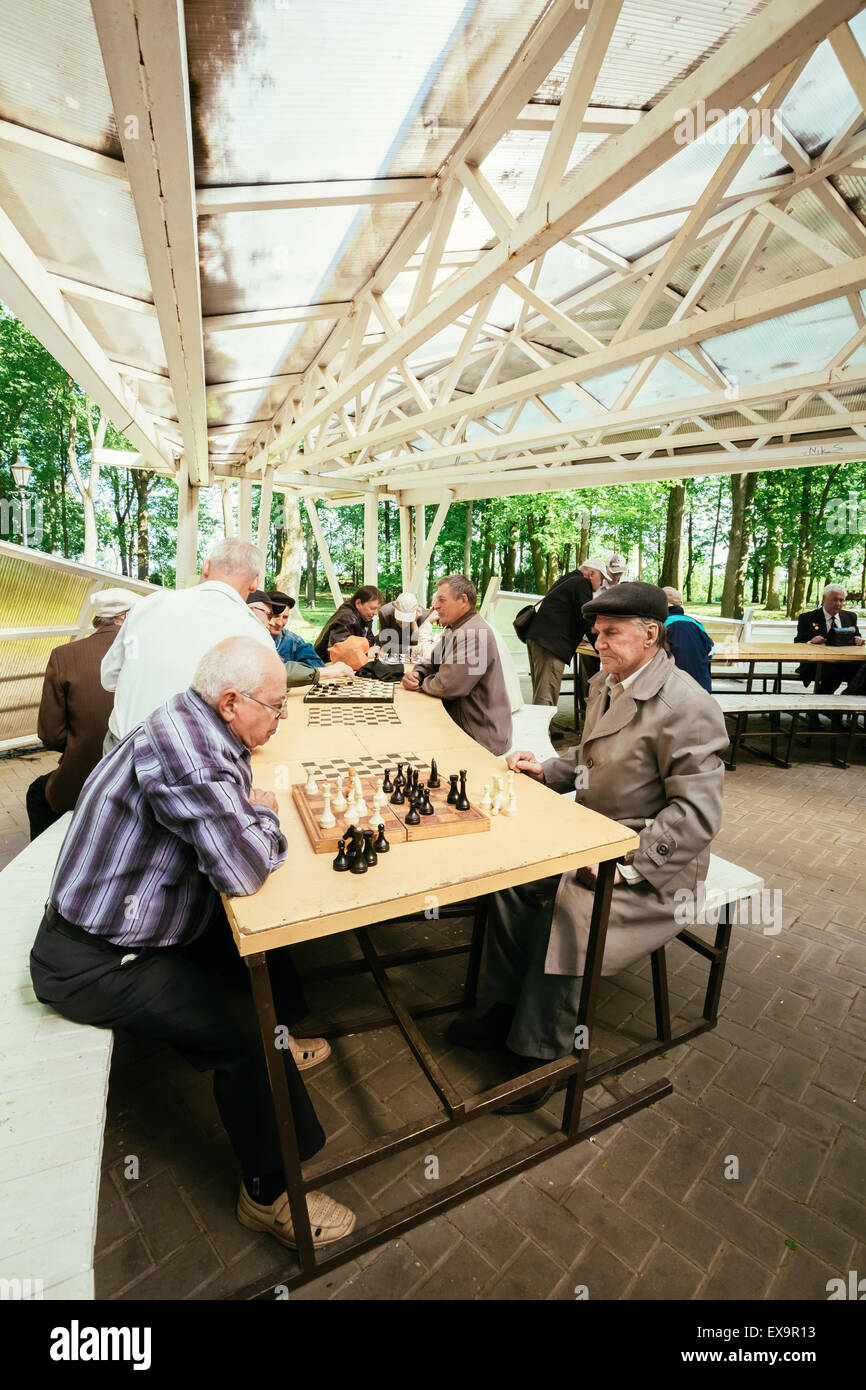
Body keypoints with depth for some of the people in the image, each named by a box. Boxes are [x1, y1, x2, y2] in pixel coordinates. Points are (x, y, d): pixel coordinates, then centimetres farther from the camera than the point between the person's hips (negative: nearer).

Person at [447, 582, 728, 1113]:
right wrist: (549, 769, 3)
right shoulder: (606, 684, 6)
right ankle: (506, 1008, 12)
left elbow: (697, 813, -22)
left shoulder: (687, 707, -21)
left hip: (655, 865, -8)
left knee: (567, 908, -25)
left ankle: (539, 1055, -1)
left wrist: (627, 865, -25)